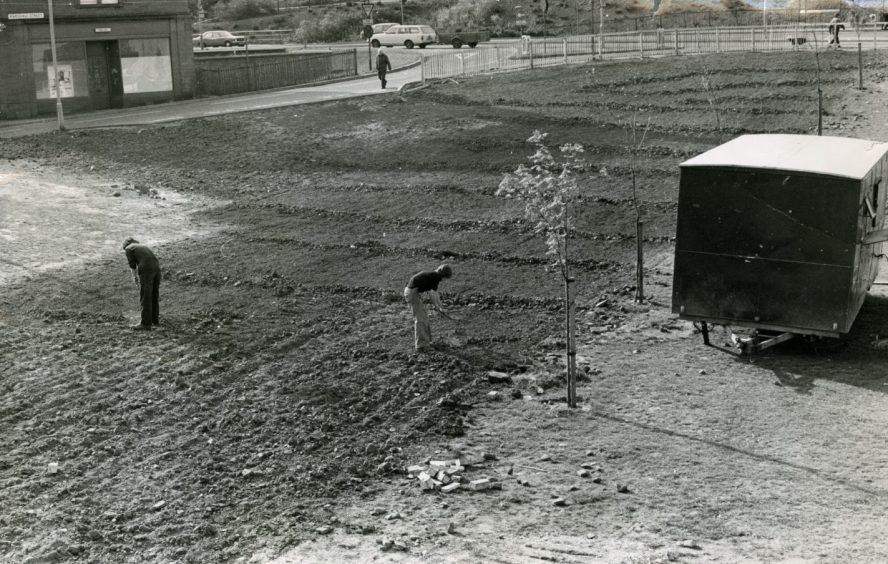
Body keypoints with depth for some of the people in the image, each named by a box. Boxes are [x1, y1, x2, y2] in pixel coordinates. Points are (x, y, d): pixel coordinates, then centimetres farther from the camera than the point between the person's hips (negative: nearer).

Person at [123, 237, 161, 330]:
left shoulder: (128, 249, 12)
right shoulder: (143, 246, 31)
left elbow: (133, 266, 6)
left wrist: (135, 277, 20)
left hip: (146, 270, -7)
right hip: (156, 267, 7)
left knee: (145, 298, -1)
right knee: (154, 296, 21)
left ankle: (146, 324, 1)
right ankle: (155, 319, 33)